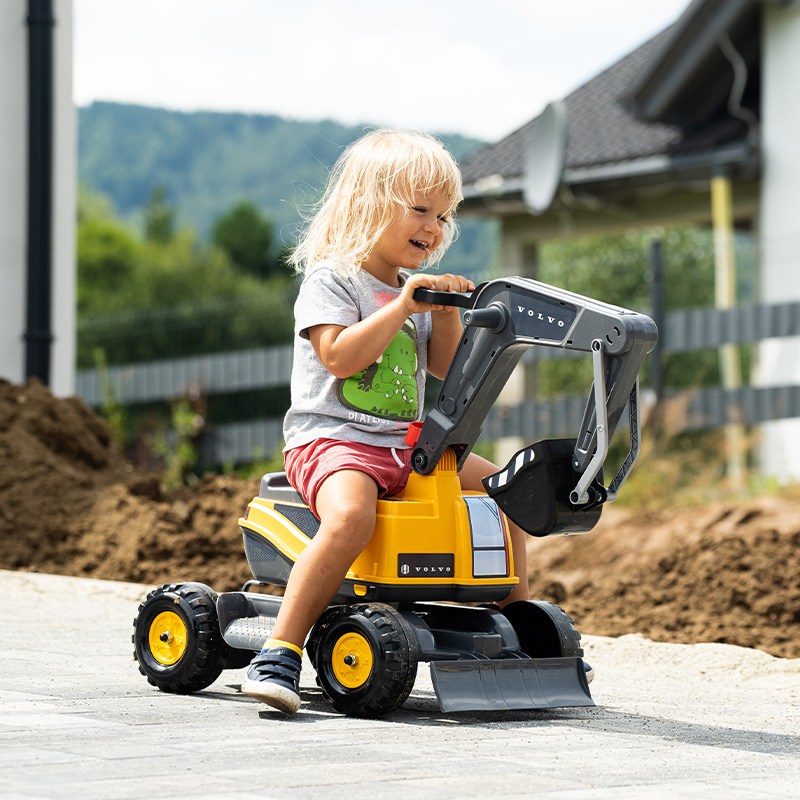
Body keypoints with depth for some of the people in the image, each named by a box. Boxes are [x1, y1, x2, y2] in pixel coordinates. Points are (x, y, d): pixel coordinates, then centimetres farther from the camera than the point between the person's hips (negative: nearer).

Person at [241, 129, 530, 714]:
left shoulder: (415, 290, 18)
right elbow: (341, 356, -20)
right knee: (350, 517, -37)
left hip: (407, 446, 8)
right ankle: (280, 654, -35)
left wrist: (445, 314, -2)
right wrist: (402, 307, -21)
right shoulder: (330, 280, -5)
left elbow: (444, 369, 14)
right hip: (331, 439, -8)